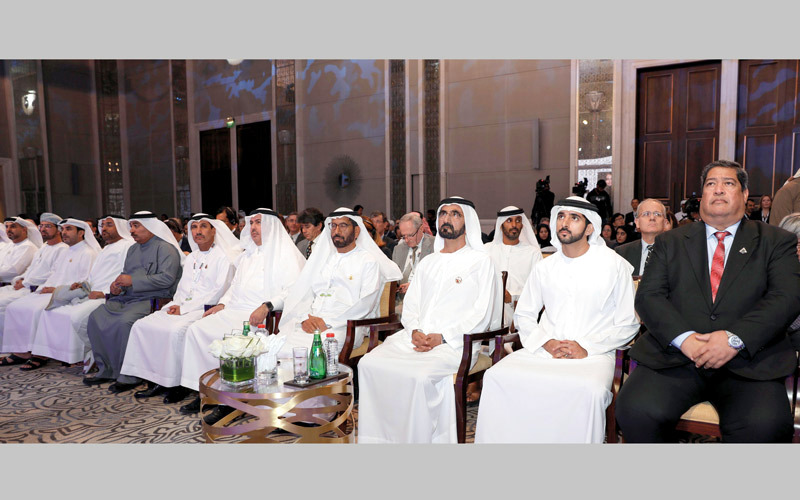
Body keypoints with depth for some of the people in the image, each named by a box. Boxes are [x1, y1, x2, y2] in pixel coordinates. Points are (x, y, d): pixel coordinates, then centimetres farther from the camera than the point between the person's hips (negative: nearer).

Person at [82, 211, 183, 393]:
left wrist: (132, 281, -17)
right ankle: (106, 370, 1)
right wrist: (117, 284, 4)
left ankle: (130, 376, -17)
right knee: (95, 317, -8)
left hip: (151, 299, -9)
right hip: (126, 297, 9)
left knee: (125, 321, -31)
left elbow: (167, 278, -19)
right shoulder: (133, 249, 21)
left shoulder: (165, 249, -7)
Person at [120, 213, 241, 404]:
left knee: (176, 330, -33)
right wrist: (176, 304, 1)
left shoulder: (224, 257, -5)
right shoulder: (190, 258, 21)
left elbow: (219, 292, -13)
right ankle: (155, 380, -4)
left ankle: (178, 384, -17)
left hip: (205, 310, -8)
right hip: (181, 308, 8)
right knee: (141, 325, -7)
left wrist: (184, 309, -13)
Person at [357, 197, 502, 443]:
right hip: (415, 338, 6)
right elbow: (410, 305, 18)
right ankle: (380, 438, -6)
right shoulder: (428, 262, 24)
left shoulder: (480, 261, 5)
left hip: (454, 343, -5)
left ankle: (419, 440, -14)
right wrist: (415, 331, -4)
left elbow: (481, 314, -4)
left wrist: (442, 337, -14)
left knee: (420, 375, -33)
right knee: (369, 364, -16)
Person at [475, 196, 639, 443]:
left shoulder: (615, 265, 5)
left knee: (592, 390, -37)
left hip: (592, 355, -2)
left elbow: (627, 325, 4)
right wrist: (547, 343, -4)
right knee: (496, 376, -24)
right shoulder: (544, 268, 15)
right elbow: (523, 316, 15)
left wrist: (586, 347, -10)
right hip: (544, 352, 3)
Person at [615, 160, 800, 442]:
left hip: (748, 361, 0)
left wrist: (735, 338, -16)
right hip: (675, 357, 1)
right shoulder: (670, 242, 18)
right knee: (636, 409, -26)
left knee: (763, 425, -32)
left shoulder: (777, 241, 16)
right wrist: (684, 338, -13)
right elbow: (648, 295, 6)